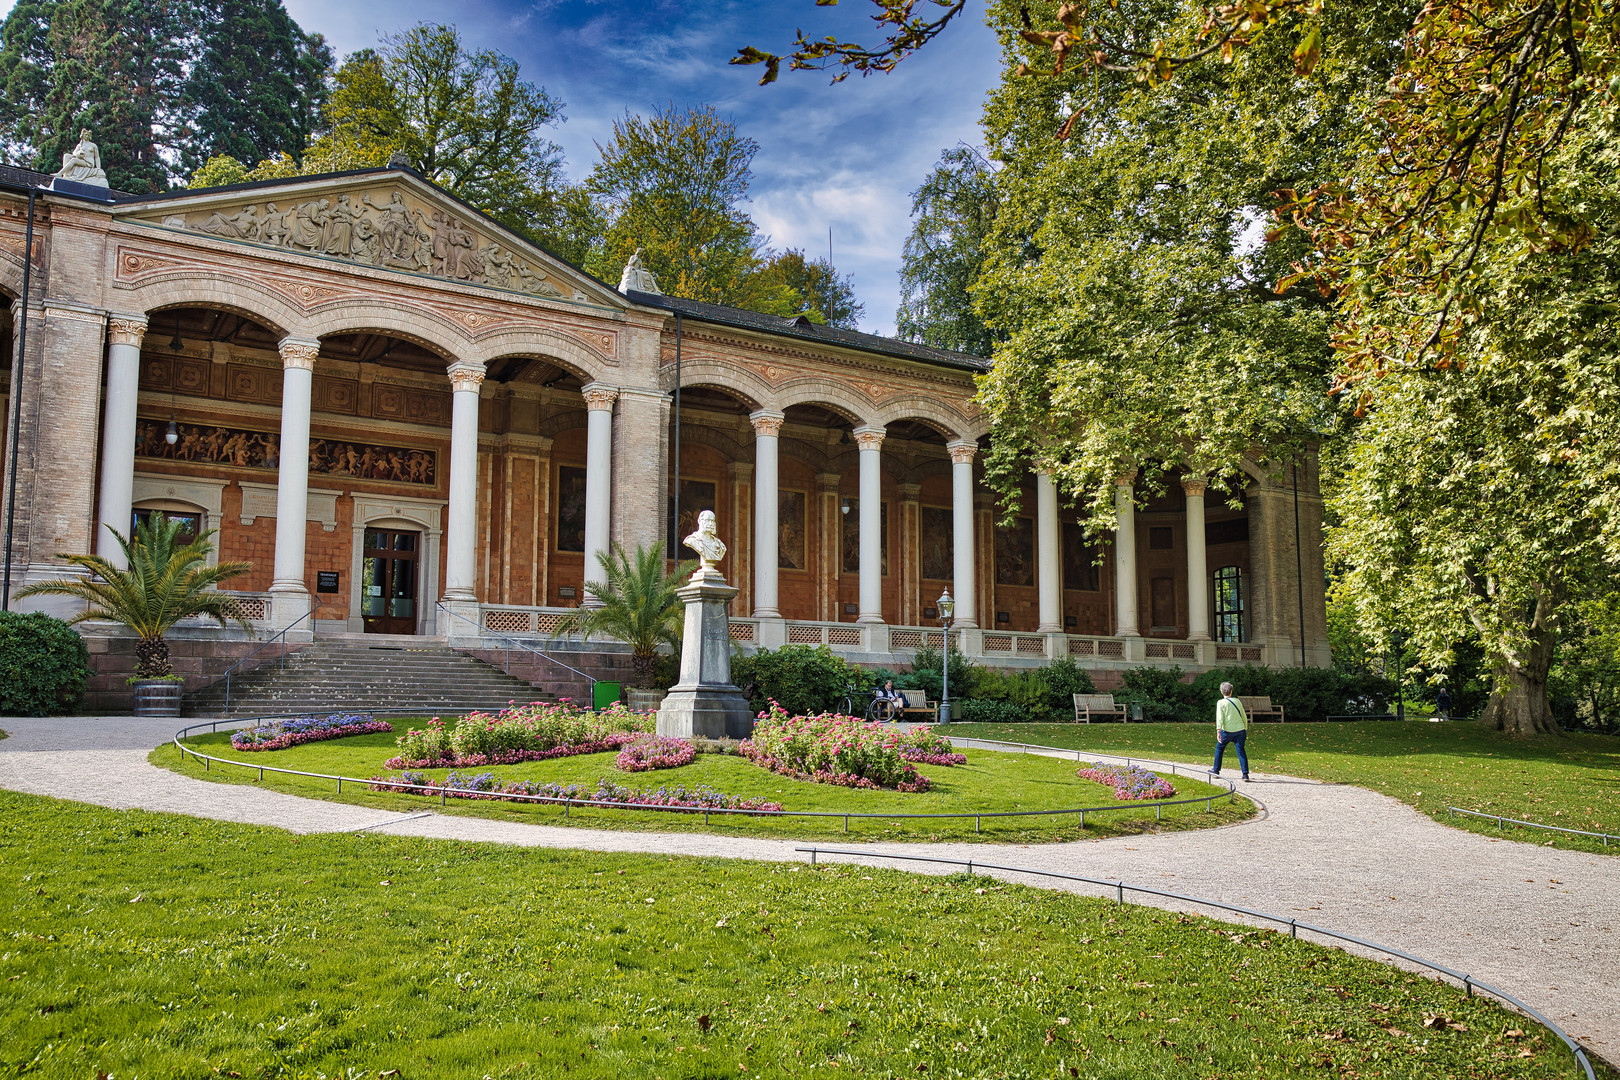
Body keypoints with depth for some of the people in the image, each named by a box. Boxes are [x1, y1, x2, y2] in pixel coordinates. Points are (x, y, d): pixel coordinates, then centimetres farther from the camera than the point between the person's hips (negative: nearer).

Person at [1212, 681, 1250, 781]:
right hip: (1240, 730, 3)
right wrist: (1245, 729, 26)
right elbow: (1244, 717, 16)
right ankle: (1245, 774, -11)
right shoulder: (1237, 701, 12)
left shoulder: (1221, 703, 1)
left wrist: (1218, 731, -15)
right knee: (1240, 751, -1)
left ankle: (1216, 771, 21)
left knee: (1219, 748, 16)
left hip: (1227, 731, -2)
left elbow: (1219, 717, -10)